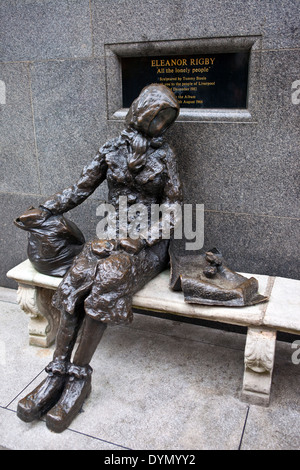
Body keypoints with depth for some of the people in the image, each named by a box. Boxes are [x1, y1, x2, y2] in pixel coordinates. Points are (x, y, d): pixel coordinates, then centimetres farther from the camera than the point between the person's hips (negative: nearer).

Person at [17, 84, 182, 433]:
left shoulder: (163, 155, 1)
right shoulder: (112, 150, 7)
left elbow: (172, 211, -1)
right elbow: (81, 188, 11)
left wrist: (141, 238, -15)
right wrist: (43, 209, 1)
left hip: (148, 242, -2)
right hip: (113, 234, 3)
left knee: (108, 277, -30)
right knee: (75, 279, -26)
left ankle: (79, 377, -17)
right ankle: (58, 371, -16)